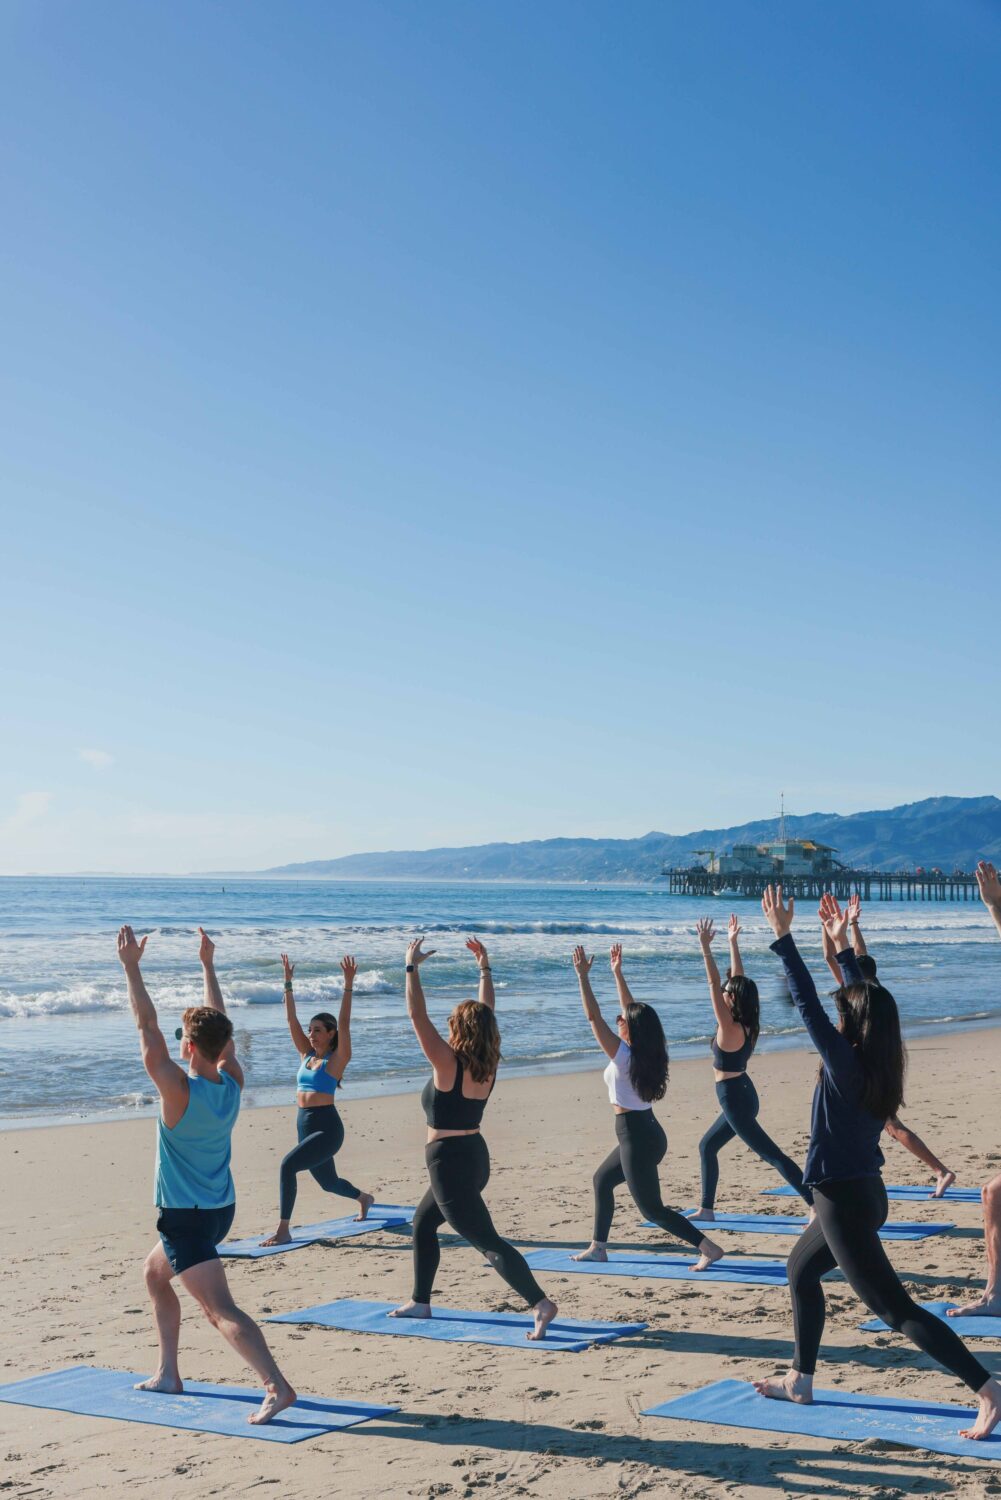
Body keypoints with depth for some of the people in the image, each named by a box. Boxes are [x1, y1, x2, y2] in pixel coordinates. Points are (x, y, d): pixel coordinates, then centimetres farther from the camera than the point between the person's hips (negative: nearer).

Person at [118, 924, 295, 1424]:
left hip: (186, 1218, -8)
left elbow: (147, 1026, -17)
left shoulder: (179, 1090, -21)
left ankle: (277, 1386, -26)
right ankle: (168, 1373, 33)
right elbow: (220, 1025, 10)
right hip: (219, 1210, 8)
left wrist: (131, 966, -12)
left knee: (220, 1309, -13)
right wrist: (208, 965, 16)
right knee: (155, 1273, 29)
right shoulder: (232, 1082, -4)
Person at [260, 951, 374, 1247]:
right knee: (328, 1182, 23)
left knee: (288, 1165, -25)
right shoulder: (306, 1054, 10)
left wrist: (348, 986, -25)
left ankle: (283, 1231, -20)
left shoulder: (337, 1059, -7)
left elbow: (344, 1024, -19)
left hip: (327, 1128, -8)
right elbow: (291, 1020, 7)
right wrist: (288, 983, 1)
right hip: (305, 1126, 8)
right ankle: (364, 1198, 53)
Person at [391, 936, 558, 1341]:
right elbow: (486, 1014, 14)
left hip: (450, 1162, -9)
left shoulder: (448, 1064, -16)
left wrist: (412, 967, -11)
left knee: (487, 1242, -11)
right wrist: (485, 969, 20)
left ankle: (540, 1303, -22)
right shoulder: (488, 1065, 2)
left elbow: (417, 1016, -17)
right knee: (423, 1222, 26)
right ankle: (420, 1301, 34)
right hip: (474, 1156, 9)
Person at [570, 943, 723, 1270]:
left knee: (652, 1209, -5)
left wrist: (583, 977, -16)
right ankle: (598, 1247, 32)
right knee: (602, 1180, 25)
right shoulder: (644, 1054, 3)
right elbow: (631, 1010, 14)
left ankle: (708, 1248, -12)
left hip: (636, 1138, -9)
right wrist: (617, 973, 18)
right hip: (648, 1131, 9)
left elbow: (594, 1017, -19)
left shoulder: (622, 1056, -18)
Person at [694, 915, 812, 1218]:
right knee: (707, 1146, 20)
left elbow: (714, 984, -24)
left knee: (772, 1154, -10)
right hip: (741, 1094, 10)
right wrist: (733, 943, 14)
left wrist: (706, 947, -25)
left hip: (735, 1099, -10)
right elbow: (739, 979, 10)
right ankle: (707, 1209, 25)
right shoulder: (745, 1025, 3)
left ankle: (816, 1204, -14)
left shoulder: (730, 1028, -19)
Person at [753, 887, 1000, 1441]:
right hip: (863, 1192, 10)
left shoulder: (844, 1065, -19)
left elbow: (809, 1005, -20)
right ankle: (800, 1381, 33)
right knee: (801, 1271, 26)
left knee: (894, 1307, -8)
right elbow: (865, 998, 16)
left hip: (845, 1201, -10)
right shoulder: (877, 1065, 2)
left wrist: (782, 938, -16)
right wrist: (841, 944, 21)